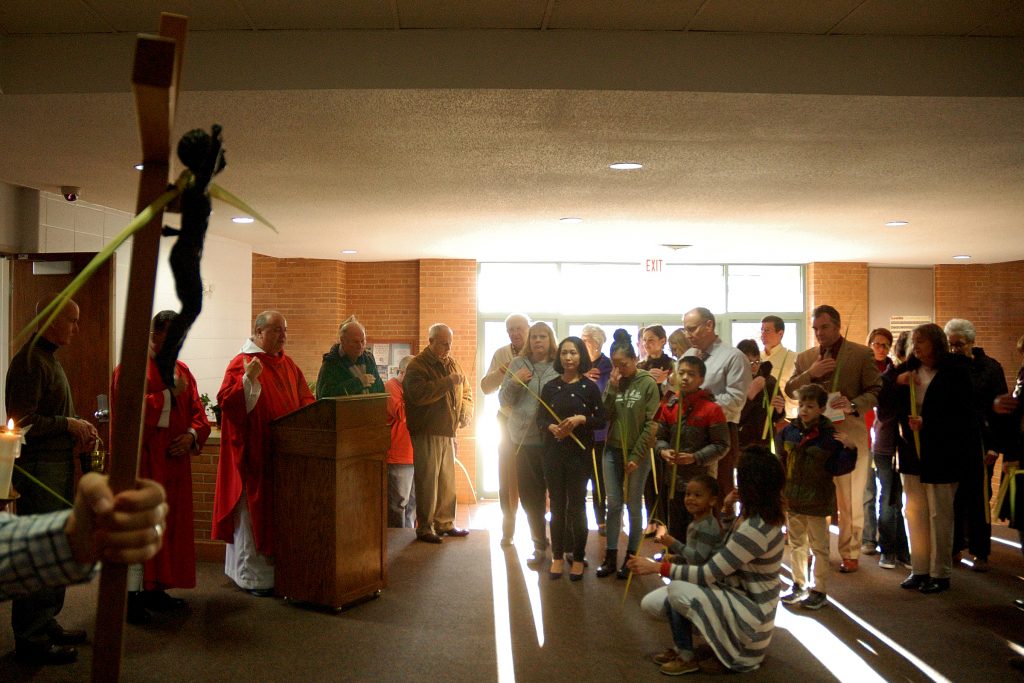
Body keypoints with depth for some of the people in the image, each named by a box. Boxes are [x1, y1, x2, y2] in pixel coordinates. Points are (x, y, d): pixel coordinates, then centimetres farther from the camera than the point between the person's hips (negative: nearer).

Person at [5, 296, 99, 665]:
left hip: (59, 465, 10)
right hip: (38, 468, -10)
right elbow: (22, 422, -20)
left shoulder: (49, 358, 16)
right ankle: (29, 637, 7)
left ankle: (46, 623, 27)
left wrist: (76, 435, 7)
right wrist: (69, 424, -16)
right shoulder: (29, 360, -14)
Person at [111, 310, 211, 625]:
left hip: (174, 461, 7)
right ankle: (132, 595, -2)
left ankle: (155, 588, 18)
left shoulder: (182, 371, 15)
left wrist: (191, 435, -7)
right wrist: (170, 394, -15)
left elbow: (198, 412, 12)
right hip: (142, 461, -7)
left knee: (169, 525, 9)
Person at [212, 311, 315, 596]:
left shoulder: (288, 364, 13)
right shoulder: (241, 363, -10)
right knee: (255, 511, 1)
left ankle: (278, 567, 26)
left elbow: (305, 398, 19)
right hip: (255, 454, -7)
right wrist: (248, 379, -32)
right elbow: (227, 402, -20)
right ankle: (253, 577, 12)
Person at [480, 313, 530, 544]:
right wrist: (499, 373, -19)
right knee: (508, 479, 4)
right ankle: (508, 529, 15)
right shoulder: (501, 354, 2)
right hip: (508, 422, 2)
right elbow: (486, 387, -1)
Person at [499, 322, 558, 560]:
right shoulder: (517, 364, 8)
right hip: (524, 441, 3)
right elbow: (503, 400, 9)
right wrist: (514, 382, -9)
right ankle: (539, 545, 25)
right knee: (531, 498, 10)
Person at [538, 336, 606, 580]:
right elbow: (540, 418, 6)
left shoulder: (589, 387, -1)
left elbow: (601, 420, 0)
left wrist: (581, 419, -17)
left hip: (580, 453, -2)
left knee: (577, 505, 3)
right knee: (557, 505, 7)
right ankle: (557, 556, 17)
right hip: (553, 452, 2)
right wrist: (551, 427, -14)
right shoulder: (550, 387, 5)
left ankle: (578, 558, 15)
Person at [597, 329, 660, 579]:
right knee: (613, 505, 8)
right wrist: (612, 387, -10)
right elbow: (604, 415, -1)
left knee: (633, 506, 6)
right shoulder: (614, 383, 7)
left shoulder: (648, 384, -7)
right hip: (612, 451, 4)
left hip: (637, 454, -4)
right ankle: (611, 557, 15)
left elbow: (651, 425, -9)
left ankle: (630, 558, 16)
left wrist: (636, 457, -12)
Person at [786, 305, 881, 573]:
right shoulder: (805, 358, 12)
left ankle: (850, 553, 13)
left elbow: (876, 391, -2)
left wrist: (854, 405, -19)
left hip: (849, 433, -3)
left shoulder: (861, 354, 1)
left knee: (849, 498, 1)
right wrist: (810, 374, -9)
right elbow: (789, 390, 7)